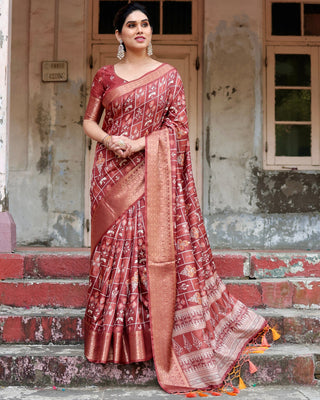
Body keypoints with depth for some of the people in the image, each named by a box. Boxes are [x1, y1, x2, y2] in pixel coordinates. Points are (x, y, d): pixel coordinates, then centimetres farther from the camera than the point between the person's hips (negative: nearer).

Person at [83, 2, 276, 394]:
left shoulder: (168, 75, 7)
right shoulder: (105, 75, 10)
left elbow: (178, 127, 2)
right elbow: (89, 121, 11)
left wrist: (141, 143, -11)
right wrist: (109, 140, -9)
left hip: (152, 173, -1)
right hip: (112, 172, 1)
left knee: (156, 248, -3)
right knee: (115, 250, 2)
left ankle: (158, 334, 9)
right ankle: (115, 336, 14)